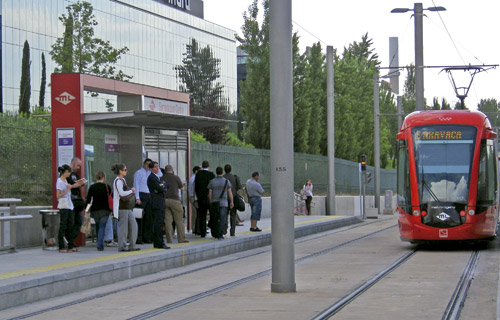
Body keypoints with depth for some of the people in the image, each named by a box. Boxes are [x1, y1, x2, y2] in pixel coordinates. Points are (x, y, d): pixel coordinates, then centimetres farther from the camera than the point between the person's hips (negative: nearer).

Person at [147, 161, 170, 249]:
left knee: (158, 223, 11)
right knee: (159, 223, -12)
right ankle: (160, 243, -15)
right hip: (157, 203, -10)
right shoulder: (151, 177, -10)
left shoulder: (157, 177, 21)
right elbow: (159, 188, -19)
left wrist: (162, 186, -6)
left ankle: (156, 243, 15)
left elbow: (166, 186, 15)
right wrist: (162, 187, 2)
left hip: (160, 203, 10)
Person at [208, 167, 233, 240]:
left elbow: (210, 194, 1)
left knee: (215, 220, 15)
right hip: (224, 203, -2)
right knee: (222, 220, -3)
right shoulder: (226, 181, -2)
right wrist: (231, 202, 10)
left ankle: (215, 234, 22)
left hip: (214, 203, 2)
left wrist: (211, 203, 12)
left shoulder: (212, 181, 1)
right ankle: (220, 235, -12)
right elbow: (230, 193, 0)